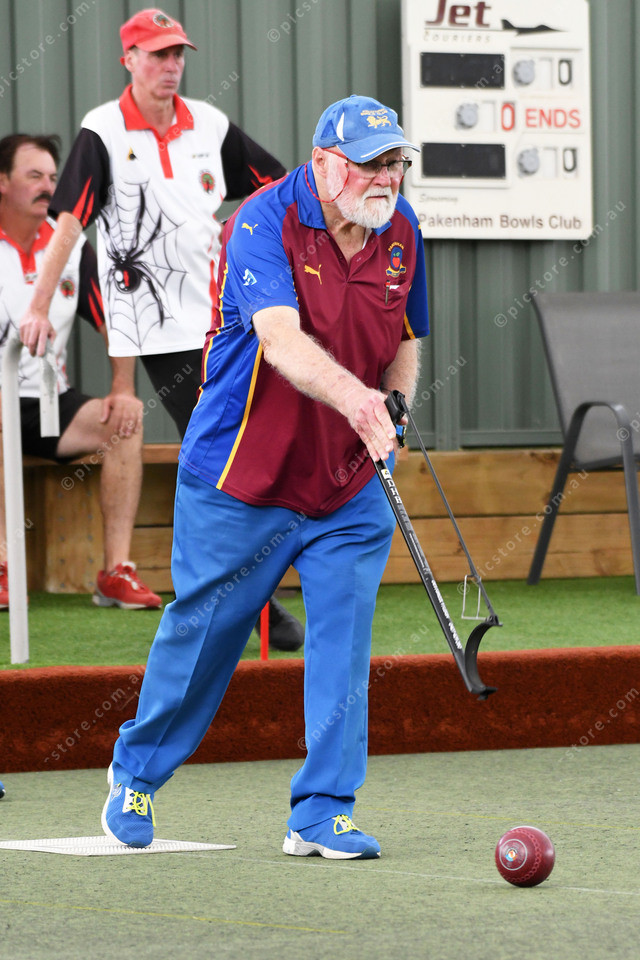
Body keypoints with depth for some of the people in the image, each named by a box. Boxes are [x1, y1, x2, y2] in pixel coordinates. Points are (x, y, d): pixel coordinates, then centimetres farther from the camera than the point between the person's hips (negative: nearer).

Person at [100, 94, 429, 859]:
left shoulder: (401, 231, -1)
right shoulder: (263, 225, -20)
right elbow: (279, 339, -37)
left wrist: (392, 413, -5)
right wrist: (353, 397, -54)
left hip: (350, 485, 4)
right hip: (242, 477, -4)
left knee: (344, 637, -6)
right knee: (203, 627, 8)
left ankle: (321, 814, 0)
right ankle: (135, 772, 32)